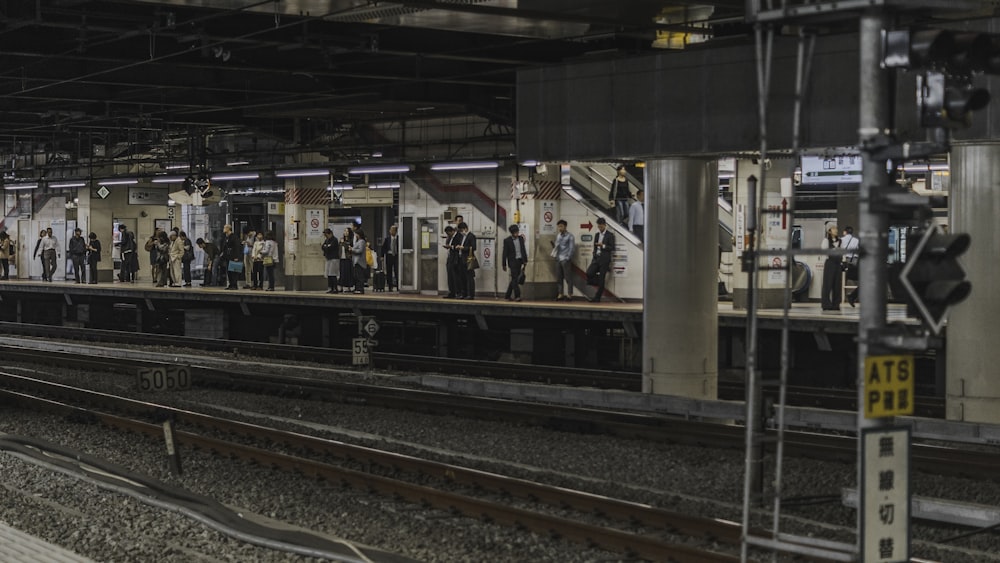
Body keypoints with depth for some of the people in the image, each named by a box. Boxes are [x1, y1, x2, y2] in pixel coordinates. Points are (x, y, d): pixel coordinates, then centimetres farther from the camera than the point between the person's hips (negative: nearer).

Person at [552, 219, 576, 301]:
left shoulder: (569, 236, -3)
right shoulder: (558, 236, 15)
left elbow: (572, 248, -7)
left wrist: (568, 258, -14)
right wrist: (554, 246, -4)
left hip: (566, 260, -6)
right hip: (558, 259, 6)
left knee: (568, 277, -4)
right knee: (558, 278, 6)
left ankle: (569, 295, -2)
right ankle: (560, 294, 11)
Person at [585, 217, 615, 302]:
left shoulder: (610, 235, -3)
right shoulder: (597, 235, 15)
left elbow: (612, 248, -7)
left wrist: (603, 246, -19)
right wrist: (594, 257, 14)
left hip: (604, 259, -5)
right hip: (596, 258, 5)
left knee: (601, 279, -4)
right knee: (589, 273, -15)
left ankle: (597, 298, 0)